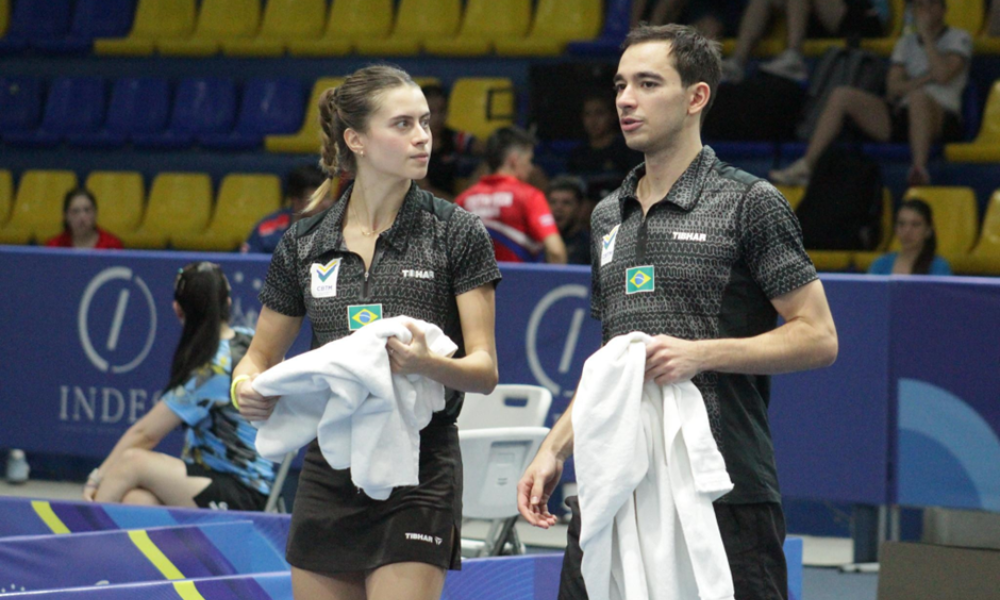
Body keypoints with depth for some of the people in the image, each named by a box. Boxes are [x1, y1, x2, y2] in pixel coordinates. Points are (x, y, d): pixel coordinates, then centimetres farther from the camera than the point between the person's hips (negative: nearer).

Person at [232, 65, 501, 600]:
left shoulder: (456, 234, -3)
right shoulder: (304, 244, 5)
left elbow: (484, 369, -6)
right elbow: (261, 355, 14)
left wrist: (427, 363, -27)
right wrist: (246, 389, -10)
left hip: (418, 477, -4)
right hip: (328, 474, 4)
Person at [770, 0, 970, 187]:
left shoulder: (958, 38, 9)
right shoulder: (906, 43, 23)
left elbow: (943, 74, -11)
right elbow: (894, 87, 9)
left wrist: (926, 34, -4)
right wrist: (926, 78, -8)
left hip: (942, 119, -5)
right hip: (901, 116, 6)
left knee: (918, 96, -40)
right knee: (842, 95, -11)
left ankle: (919, 168, -53)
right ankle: (806, 166, -19)